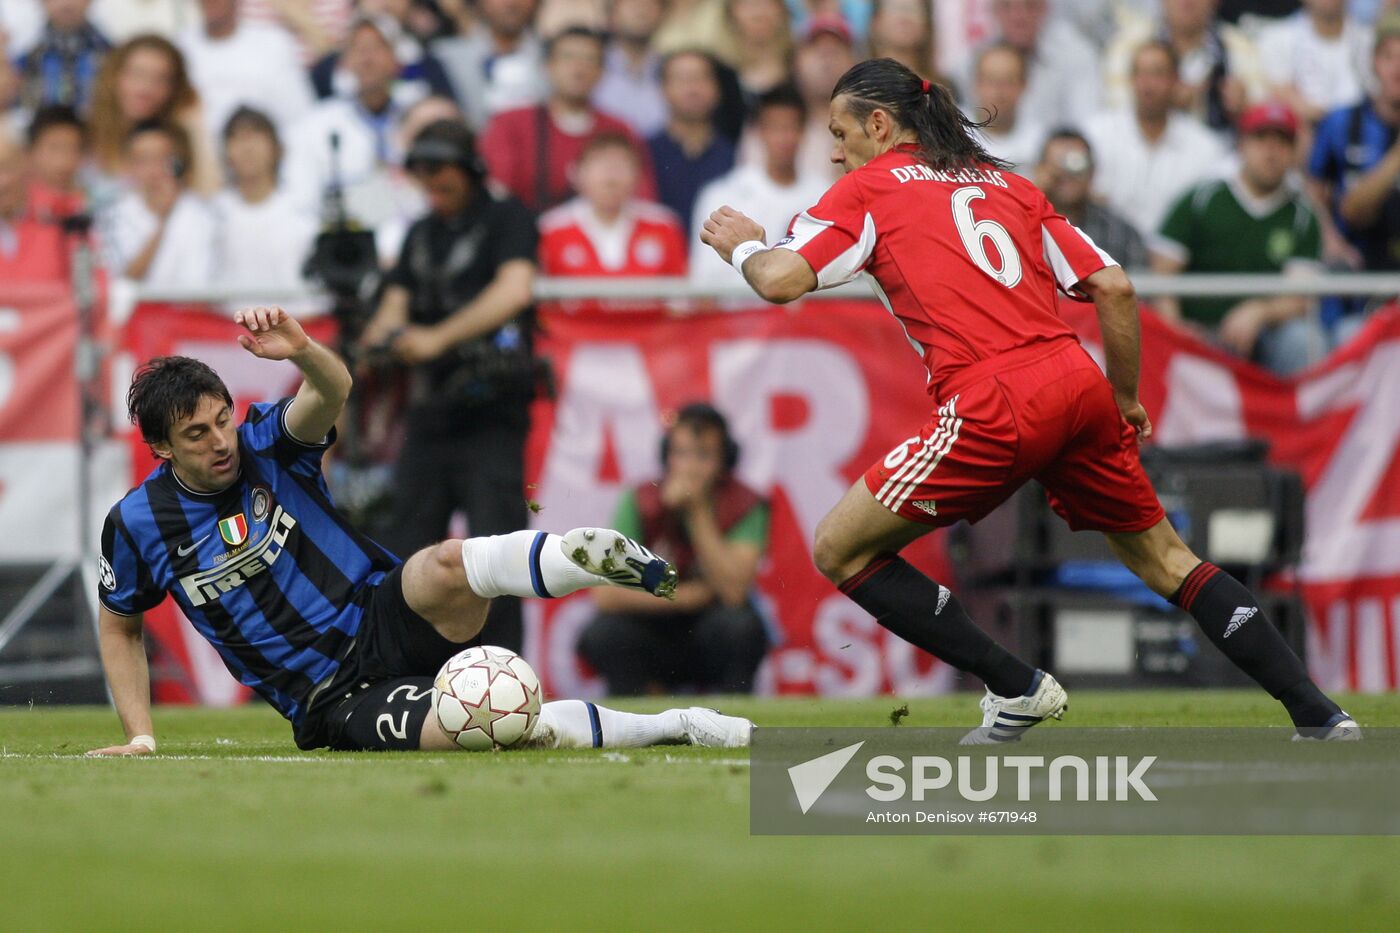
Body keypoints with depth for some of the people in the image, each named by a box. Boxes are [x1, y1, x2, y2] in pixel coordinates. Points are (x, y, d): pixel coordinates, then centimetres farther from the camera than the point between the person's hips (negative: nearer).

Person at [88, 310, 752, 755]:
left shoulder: (264, 441, -4)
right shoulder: (138, 525, -2)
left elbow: (334, 391, -26)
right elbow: (118, 628, 16)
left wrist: (301, 351, -48)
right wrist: (141, 737, 7)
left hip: (386, 624, 1)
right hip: (336, 703, -1)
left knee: (446, 567, -37)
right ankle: (674, 728, -30)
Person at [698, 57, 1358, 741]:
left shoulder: (868, 189, 9)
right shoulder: (1008, 186, 24)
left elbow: (783, 281, -4)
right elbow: (1112, 286, 18)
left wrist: (742, 245, 18)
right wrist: (1125, 399, 28)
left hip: (996, 408, -6)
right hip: (1075, 380, 7)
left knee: (840, 551, 6)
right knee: (1163, 559, 21)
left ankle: (1017, 690, 3)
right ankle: (1319, 715, 16)